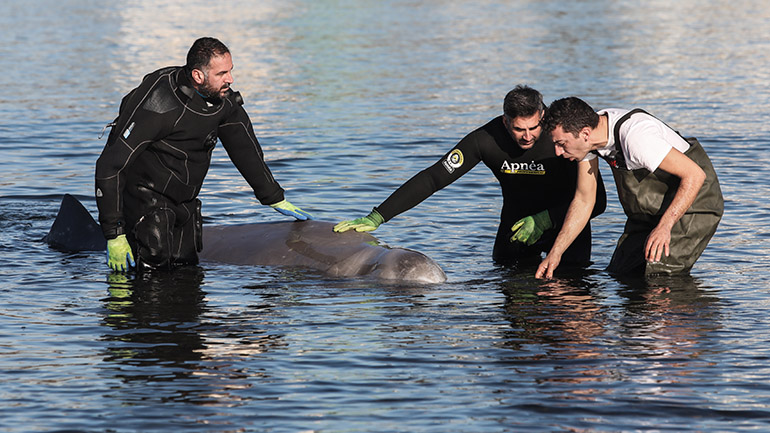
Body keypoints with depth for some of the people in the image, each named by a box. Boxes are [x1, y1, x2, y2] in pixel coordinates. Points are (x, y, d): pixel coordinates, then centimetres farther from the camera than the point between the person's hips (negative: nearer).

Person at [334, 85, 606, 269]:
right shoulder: (487, 139, -24)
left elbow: (596, 200, -22)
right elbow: (433, 178, -21)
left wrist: (543, 220, -31)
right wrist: (376, 218, -26)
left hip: (563, 221, -2)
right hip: (516, 218, 2)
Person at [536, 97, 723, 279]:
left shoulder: (635, 136, -33)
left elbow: (694, 175, -32)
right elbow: (583, 201, 3)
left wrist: (664, 227, -39)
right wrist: (555, 253, -3)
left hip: (692, 203, -8)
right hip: (650, 213, 8)